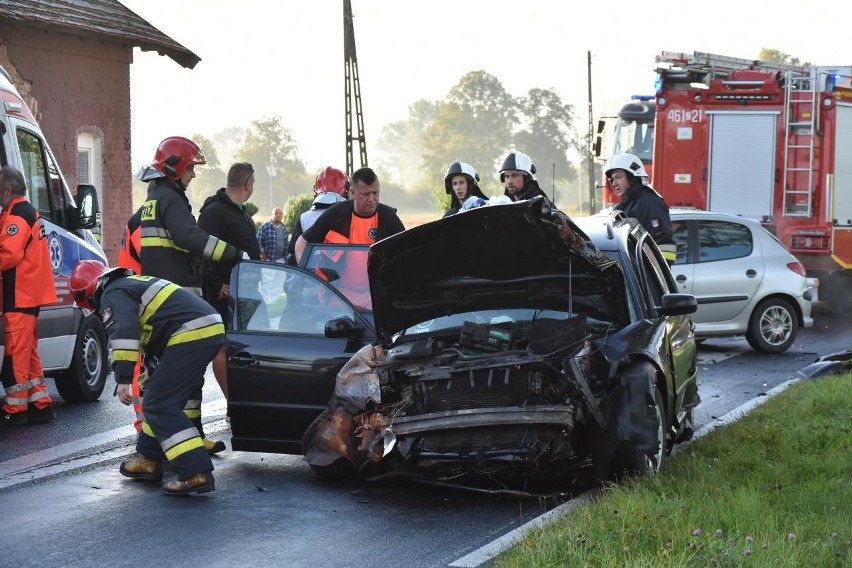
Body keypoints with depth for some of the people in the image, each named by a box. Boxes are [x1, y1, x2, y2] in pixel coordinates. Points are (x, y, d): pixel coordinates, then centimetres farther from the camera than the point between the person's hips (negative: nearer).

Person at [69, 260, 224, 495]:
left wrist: (123, 377, -22)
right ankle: (149, 460, 27)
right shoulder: (133, 284, 32)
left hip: (190, 335, -10)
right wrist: (153, 376, 54)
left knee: (160, 405, -8)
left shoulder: (112, 295, 2)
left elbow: (124, 332, -18)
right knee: (160, 398, 21)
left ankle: (196, 473, -17)